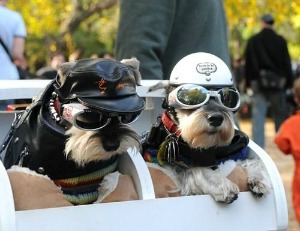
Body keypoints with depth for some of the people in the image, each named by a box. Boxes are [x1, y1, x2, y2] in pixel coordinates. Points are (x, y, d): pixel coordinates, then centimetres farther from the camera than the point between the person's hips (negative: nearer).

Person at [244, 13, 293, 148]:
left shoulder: (253, 41, 2)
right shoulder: (280, 41, 0)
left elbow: (248, 64, 4)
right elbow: (287, 63, 1)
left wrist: (248, 82, 10)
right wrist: (289, 82, 6)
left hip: (258, 82, 0)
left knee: (258, 116, 0)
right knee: (280, 114, 7)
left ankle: (258, 146, -6)